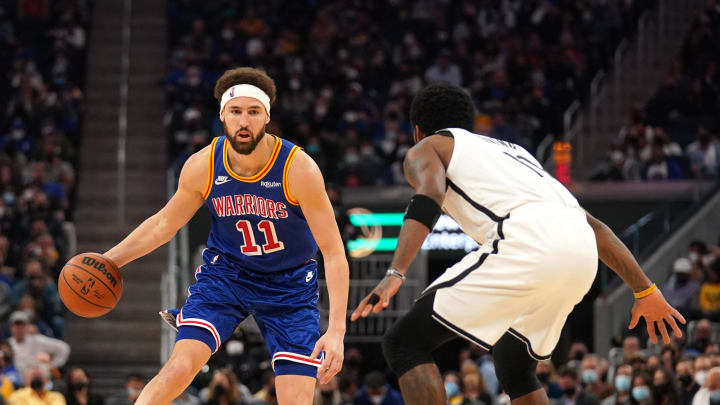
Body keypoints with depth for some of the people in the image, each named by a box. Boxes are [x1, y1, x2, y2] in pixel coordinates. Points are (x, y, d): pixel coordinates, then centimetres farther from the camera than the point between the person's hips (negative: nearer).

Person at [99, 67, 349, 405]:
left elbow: (334, 253, -23)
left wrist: (336, 331, -31)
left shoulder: (298, 168, -24)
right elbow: (164, 223, 6)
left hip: (289, 285, -1)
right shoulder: (202, 167, -15)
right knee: (180, 367, -21)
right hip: (225, 271, 1)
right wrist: (107, 261, 0)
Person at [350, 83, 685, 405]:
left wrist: (394, 275, -16)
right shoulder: (511, 150, 40)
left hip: (526, 244, -7)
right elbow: (594, 227, 34)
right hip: (580, 251, 7)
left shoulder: (426, 149, 22)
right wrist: (645, 291, 36)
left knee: (405, 343, 2)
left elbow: (429, 198, -4)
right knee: (513, 363, 29)